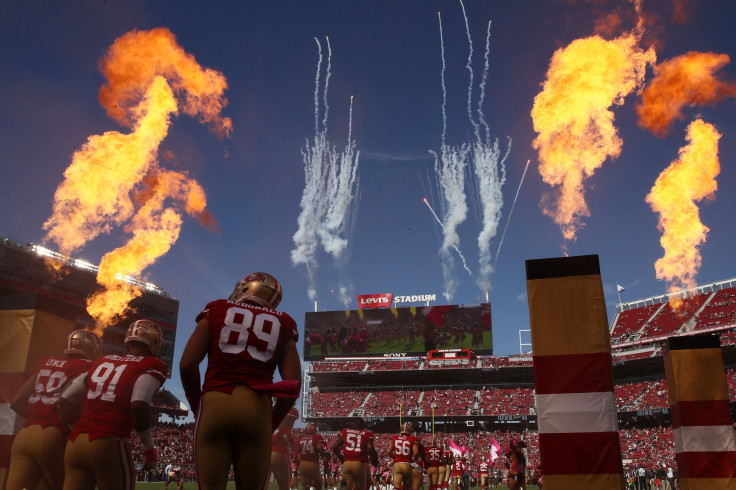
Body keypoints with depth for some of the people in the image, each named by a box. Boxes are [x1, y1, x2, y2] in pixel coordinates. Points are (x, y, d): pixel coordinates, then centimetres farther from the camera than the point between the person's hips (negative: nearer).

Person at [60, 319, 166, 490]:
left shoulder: (102, 361, 19)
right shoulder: (152, 366, 1)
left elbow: (65, 401, 20)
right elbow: (139, 406, -13)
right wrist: (149, 448, 0)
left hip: (75, 442, 6)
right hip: (110, 444, -5)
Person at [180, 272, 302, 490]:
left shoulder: (216, 311, 14)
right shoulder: (281, 325, 15)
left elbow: (187, 364, 4)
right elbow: (293, 384, 6)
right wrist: (272, 422, 18)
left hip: (215, 404, 0)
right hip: (257, 409, 1)